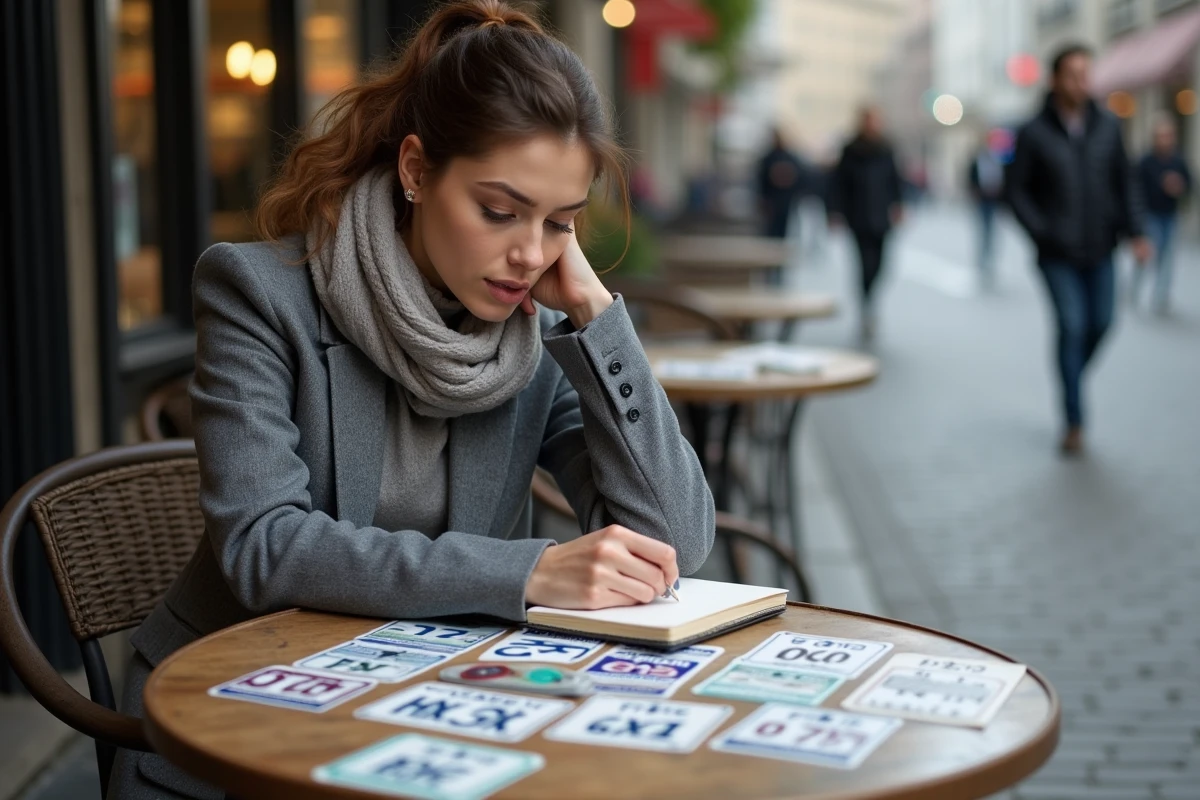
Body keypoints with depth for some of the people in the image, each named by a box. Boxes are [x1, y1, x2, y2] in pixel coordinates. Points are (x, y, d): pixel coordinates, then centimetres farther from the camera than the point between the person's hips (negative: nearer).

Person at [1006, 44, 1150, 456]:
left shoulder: (1107, 126, 3)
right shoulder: (1034, 133, -6)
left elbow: (1124, 182, 8)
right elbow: (1018, 190, -2)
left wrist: (1135, 232, -1)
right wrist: (1041, 234, -13)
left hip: (1100, 251, 4)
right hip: (1058, 255, -3)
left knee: (1100, 323, 5)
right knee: (1072, 326, -8)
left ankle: (1072, 377, 34)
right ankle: (1074, 421, 1)